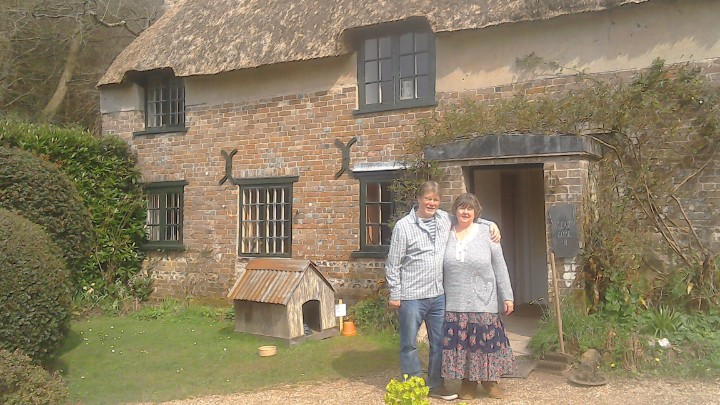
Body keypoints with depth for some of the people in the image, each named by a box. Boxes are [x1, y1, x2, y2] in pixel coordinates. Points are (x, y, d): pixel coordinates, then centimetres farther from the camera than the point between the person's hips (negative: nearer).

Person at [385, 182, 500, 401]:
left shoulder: (445, 219, 6)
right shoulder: (403, 226, -8)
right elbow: (393, 264, -6)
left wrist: (490, 224, 9)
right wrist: (394, 294, -7)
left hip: (438, 294, 5)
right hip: (411, 296, -5)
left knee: (439, 342, 13)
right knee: (409, 344, 6)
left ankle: (435, 385, 29)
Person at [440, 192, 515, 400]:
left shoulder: (487, 233, -1)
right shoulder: (446, 234, 3)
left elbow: (500, 267, 1)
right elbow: (439, 268, 9)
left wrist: (507, 296, -1)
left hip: (483, 303, -1)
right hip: (455, 304, 1)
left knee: (486, 342, 5)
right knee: (460, 343, 6)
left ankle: (490, 379, 25)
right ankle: (467, 381, 22)